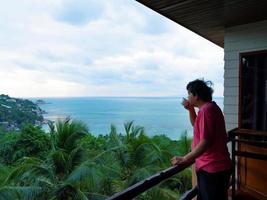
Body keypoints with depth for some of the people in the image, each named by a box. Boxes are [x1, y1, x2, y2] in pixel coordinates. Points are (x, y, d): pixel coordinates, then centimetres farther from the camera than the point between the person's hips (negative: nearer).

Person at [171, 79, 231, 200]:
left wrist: (184, 159, -22)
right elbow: (196, 125, 22)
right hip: (213, 166, 10)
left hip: (212, 169, -10)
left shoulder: (206, 110, -22)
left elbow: (205, 142, -27)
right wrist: (190, 109, 7)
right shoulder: (210, 107, 10)